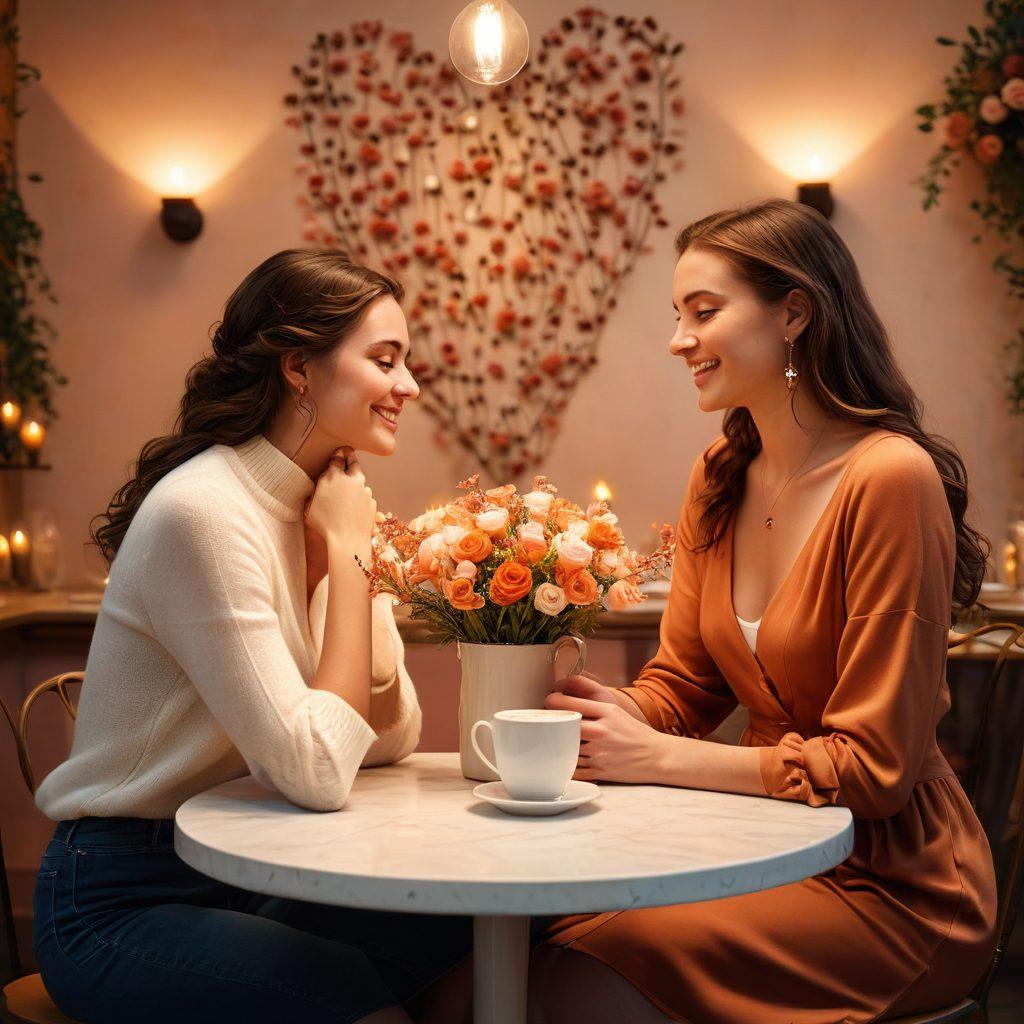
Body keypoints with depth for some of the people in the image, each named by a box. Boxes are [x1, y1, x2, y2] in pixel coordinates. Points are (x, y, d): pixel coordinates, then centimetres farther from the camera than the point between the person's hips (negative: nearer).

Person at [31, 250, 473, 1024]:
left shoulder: (326, 504, 4)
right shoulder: (205, 512, -21)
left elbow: (392, 741, 0)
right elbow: (316, 773, -26)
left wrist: (352, 554, -9)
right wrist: (349, 554, -19)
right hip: (122, 904, -7)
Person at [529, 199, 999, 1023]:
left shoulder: (891, 478, -19)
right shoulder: (719, 478, 6)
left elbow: (875, 764, -19)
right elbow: (682, 682, 9)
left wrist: (657, 757, -19)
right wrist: (604, 710, -13)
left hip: (893, 886, -6)